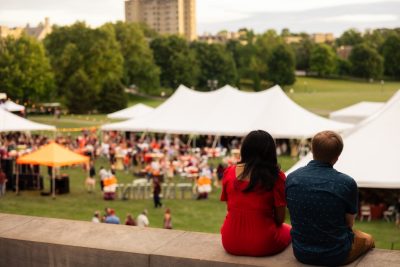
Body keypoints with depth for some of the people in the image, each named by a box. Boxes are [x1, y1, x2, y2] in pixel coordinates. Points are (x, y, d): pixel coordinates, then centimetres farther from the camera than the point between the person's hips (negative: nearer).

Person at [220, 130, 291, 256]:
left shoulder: (229, 172, -3)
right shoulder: (276, 176, -13)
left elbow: (231, 208, 6)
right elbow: (280, 218, -7)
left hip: (231, 243, 3)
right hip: (263, 245, -3)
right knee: (288, 229, 30)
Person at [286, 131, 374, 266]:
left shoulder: (291, 178, -10)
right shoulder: (347, 183, -22)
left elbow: (297, 218, 4)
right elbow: (349, 223, -7)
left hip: (301, 253, 4)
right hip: (336, 255, -3)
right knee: (367, 239, 30)